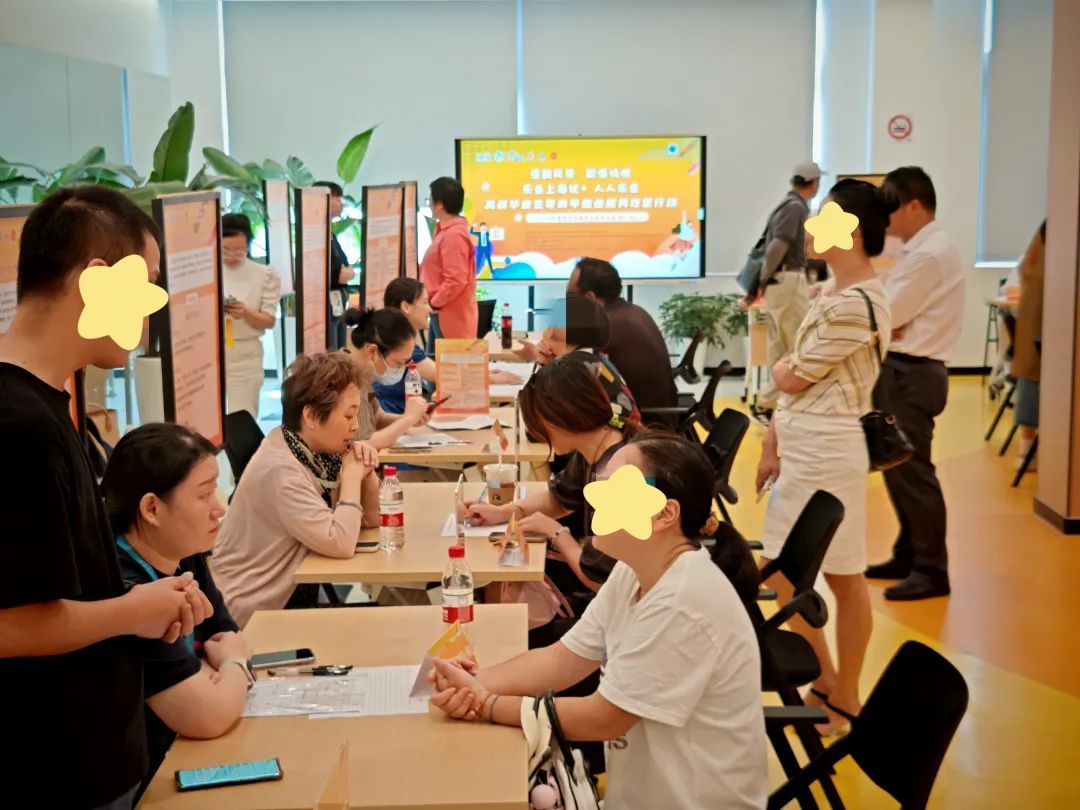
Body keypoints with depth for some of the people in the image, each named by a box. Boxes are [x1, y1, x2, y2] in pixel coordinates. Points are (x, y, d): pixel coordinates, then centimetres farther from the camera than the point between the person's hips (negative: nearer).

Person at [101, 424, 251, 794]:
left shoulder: (184, 557, 0)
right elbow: (209, 717, -28)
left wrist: (219, 669, -16)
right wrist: (234, 665, -8)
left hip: (179, 757, 7)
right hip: (142, 783, -7)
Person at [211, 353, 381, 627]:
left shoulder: (317, 450, 1)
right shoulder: (281, 470, -24)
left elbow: (369, 520, 7)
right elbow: (341, 544, -30)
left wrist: (365, 471, -10)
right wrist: (351, 475, -19)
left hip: (288, 594, 8)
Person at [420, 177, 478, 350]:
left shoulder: (454, 235, -19)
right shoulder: (446, 231, 13)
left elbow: (456, 281, -24)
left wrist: (434, 304, -15)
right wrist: (434, 303, 15)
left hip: (450, 316, -10)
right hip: (443, 313, 10)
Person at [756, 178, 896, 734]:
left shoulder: (857, 305, -18)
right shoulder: (829, 292, 12)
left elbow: (793, 378, -14)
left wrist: (778, 366, 7)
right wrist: (772, 442, 13)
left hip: (828, 450, -10)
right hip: (799, 446, 10)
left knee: (843, 578, 4)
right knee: (781, 571, 14)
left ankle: (842, 698, 18)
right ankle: (828, 685, 28)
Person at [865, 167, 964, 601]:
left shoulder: (930, 255, -17)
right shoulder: (925, 249, 15)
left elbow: (883, 315, -18)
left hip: (910, 373, -10)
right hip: (904, 369, 10)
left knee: (911, 470, -5)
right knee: (897, 467, 15)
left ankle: (931, 570, 4)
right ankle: (909, 555, 26)